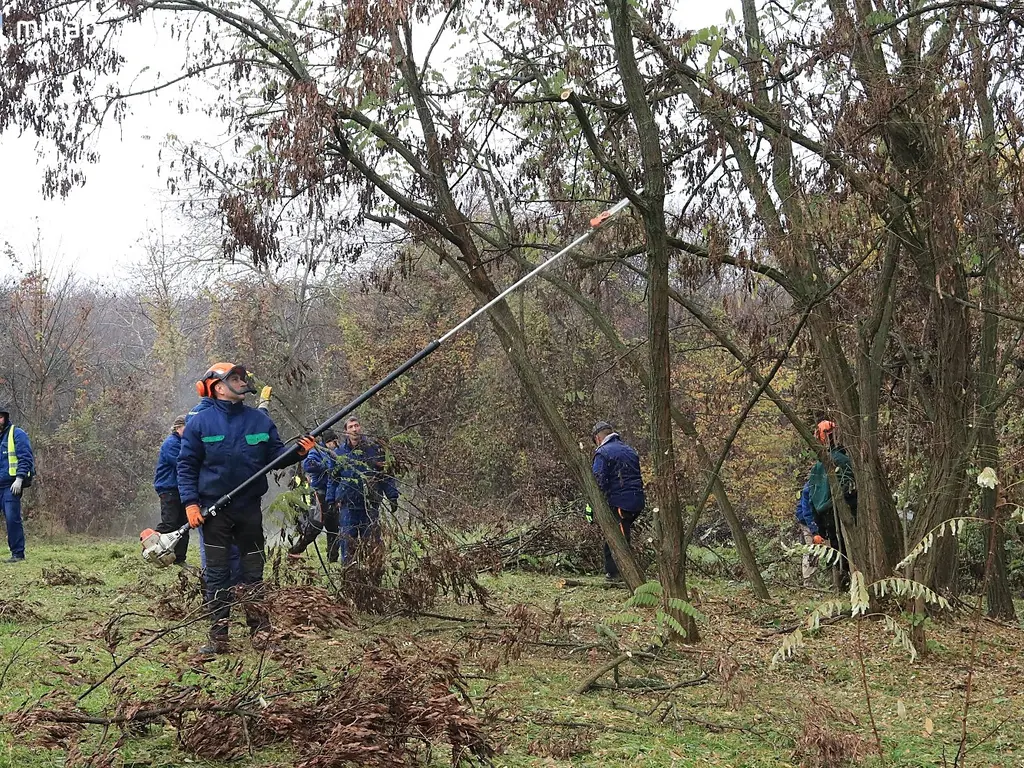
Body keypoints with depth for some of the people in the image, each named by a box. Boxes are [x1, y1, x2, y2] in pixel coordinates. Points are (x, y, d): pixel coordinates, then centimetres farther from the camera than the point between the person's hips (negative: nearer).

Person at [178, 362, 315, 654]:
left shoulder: (259, 420, 6)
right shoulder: (200, 422, -3)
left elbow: (274, 454, 9)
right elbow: (186, 466, -2)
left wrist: (297, 451, -11)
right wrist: (190, 502, -12)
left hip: (249, 508, 3)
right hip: (214, 510, -2)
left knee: (253, 570, 8)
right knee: (217, 574, 1)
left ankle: (260, 631, 15)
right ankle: (218, 638, 5)